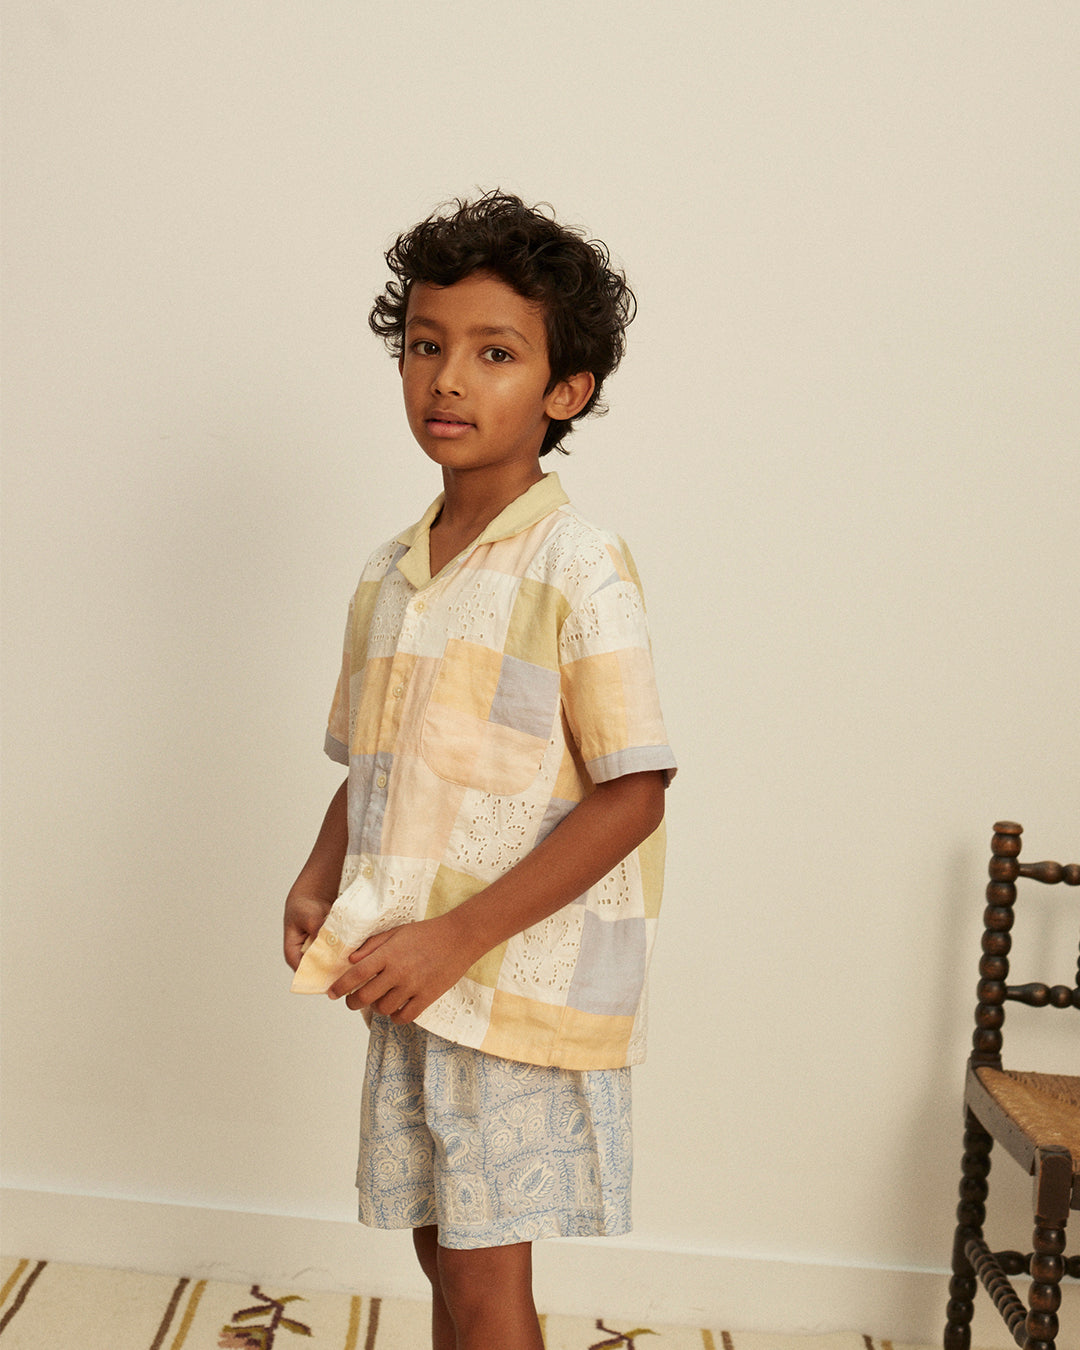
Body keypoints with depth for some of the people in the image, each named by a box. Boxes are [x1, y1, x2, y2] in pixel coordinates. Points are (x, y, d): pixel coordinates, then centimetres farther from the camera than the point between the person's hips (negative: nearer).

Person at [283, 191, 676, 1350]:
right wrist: (319, 883, -2)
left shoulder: (577, 569, -14)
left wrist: (457, 937, -20)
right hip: (409, 980, 6)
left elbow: (631, 795, -17)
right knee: (443, 1252, 17)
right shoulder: (390, 573, 8)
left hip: (523, 980, -6)